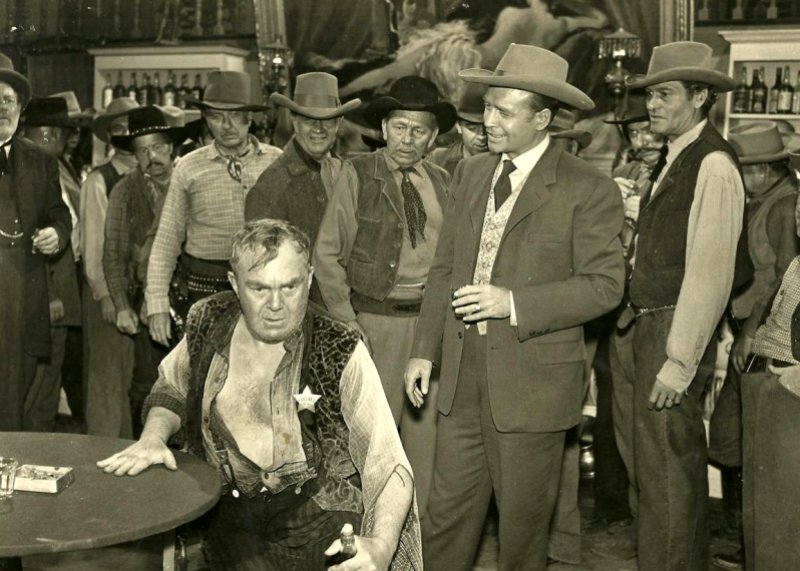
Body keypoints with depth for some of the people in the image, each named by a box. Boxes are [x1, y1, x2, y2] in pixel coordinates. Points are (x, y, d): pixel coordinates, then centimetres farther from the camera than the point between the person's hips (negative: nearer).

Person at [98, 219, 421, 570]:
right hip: (231, 510, 3)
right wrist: (153, 437, 0)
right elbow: (171, 390, 20)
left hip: (319, 509, -2)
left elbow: (388, 465, -14)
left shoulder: (340, 353, -11)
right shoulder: (208, 324, -1)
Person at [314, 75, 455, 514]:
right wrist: (347, 320, -7)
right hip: (376, 320, -4)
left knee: (425, 428, 10)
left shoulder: (442, 183, 9)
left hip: (433, 321, 4)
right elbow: (327, 253, -3)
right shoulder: (358, 175, -2)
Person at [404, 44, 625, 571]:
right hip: (462, 375, 5)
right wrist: (425, 350, 8)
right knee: (447, 515, 10)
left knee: (523, 522, 10)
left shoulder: (588, 190, -8)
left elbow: (604, 285, -12)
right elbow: (445, 267, 13)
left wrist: (514, 302, -20)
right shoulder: (470, 174, 10)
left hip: (533, 383, -5)